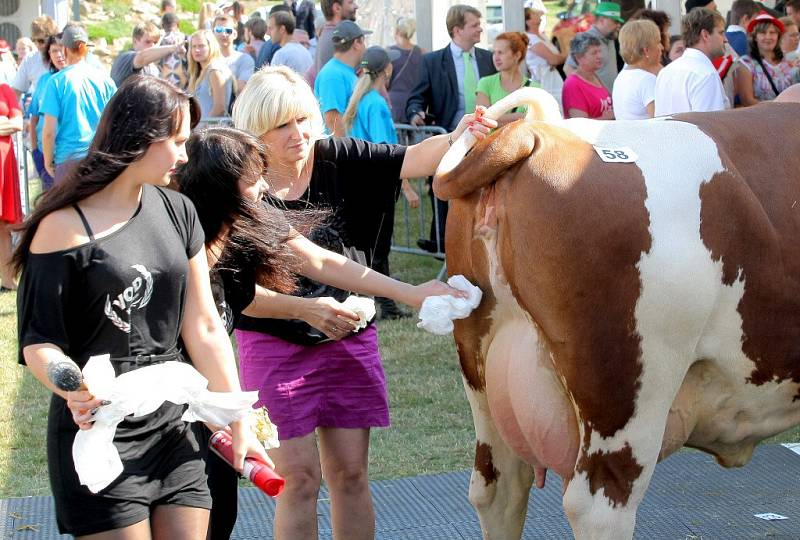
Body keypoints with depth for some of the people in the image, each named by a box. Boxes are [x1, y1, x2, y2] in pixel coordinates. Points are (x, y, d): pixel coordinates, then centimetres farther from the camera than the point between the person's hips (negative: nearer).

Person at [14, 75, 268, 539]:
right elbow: (38, 340, -12)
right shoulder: (65, 227, -11)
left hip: (173, 431, 6)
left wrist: (240, 423, 7)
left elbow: (204, 328, 8)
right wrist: (74, 388, -33)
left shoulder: (177, 212, 6)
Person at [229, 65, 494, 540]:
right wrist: (306, 308, -27)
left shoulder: (338, 159, -4)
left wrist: (453, 140, -34)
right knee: (299, 479, 1)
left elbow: (412, 161, -14)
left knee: (350, 473, 9)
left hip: (350, 341, 3)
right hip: (275, 346, -3)